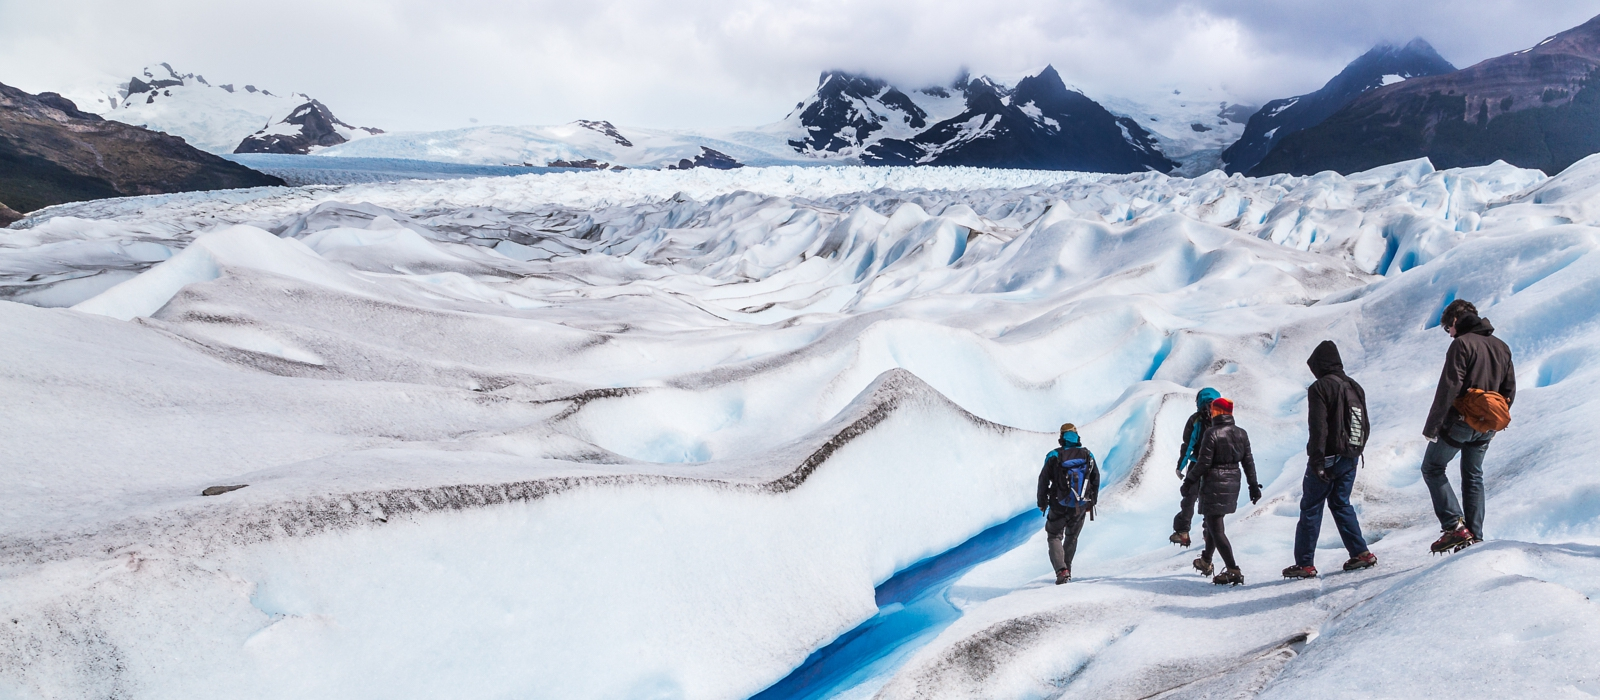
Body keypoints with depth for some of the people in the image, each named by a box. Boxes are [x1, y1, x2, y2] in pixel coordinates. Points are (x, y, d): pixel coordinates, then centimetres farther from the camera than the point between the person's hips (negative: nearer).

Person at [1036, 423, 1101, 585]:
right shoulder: (1088, 455, 2)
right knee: (1072, 537, 22)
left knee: (1054, 536, 7)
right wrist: (1092, 501, 20)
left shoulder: (1054, 456, -7)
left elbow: (1043, 479, -5)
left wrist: (1042, 502, 7)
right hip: (1081, 507, 3)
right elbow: (1096, 479, 9)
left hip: (1059, 506, -3)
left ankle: (1061, 570, -11)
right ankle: (1067, 568, 28)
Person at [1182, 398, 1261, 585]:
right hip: (1232, 484, 8)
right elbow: (1248, 462, 7)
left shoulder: (1212, 434, -15)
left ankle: (1233, 570, -13)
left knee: (1216, 529, -4)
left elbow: (1203, 463, -15)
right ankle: (1206, 561, 37)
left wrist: (1189, 480, -3)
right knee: (1212, 523, 23)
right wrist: (1253, 485, 14)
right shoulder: (1241, 434, 4)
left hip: (1214, 485, -8)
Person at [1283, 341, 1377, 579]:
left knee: (1310, 509, -2)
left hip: (1328, 458, -7)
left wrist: (1317, 461, -18)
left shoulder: (1320, 387, -12)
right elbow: (1366, 425, 15)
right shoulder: (1355, 387, 11)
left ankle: (1305, 564, -1)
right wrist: (1355, 452, 20)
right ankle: (1361, 553, 15)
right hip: (1350, 459, 7)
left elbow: (1318, 427, -19)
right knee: (1341, 505, 20)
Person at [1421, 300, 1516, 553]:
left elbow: (1448, 388, -20)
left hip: (1459, 421, -7)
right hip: (1485, 428, 7)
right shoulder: (1501, 347, 11)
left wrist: (1431, 426, -17)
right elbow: (1510, 391, 15)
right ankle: (1475, 535, 16)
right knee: (1473, 476, 17)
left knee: (1432, 468, 5)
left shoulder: (1462, 344, -14)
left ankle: (1455, 525, -8)